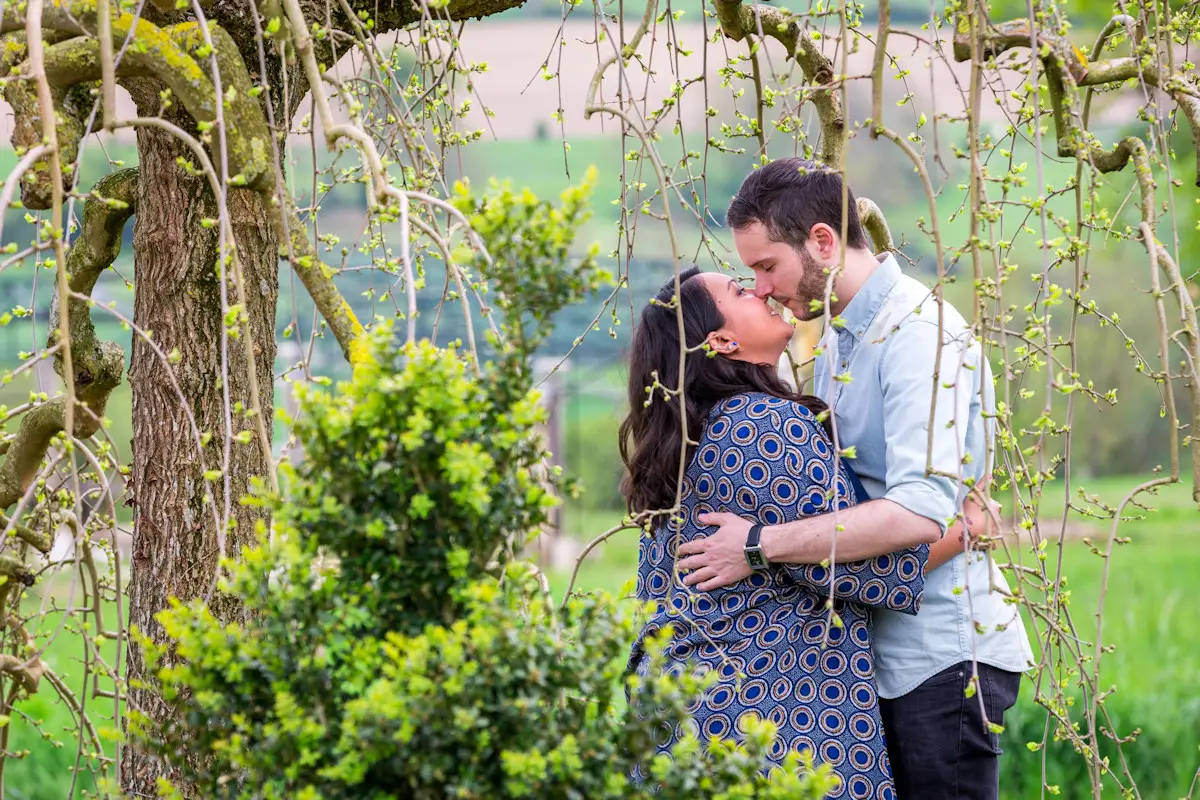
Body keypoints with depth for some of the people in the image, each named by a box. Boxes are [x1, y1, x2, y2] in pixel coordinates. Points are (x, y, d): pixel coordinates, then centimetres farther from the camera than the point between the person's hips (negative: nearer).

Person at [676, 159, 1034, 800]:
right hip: (883, 652, 9)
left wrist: (763, 546, -24)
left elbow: (920, 512, -27)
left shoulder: (921, 334, -16)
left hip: (943, 653, -9)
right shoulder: (836, 336, 16)